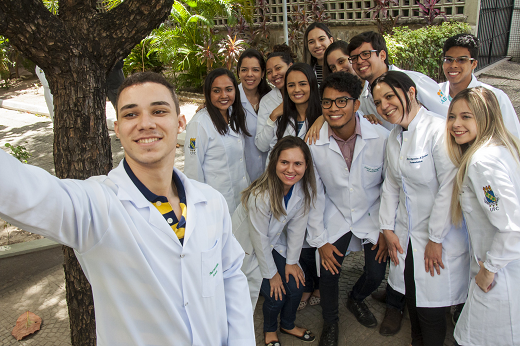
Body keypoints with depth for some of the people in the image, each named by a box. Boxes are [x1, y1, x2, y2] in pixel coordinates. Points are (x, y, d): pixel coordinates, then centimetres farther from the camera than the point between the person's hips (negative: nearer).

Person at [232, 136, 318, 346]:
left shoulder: (305, 188, -18)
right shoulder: (260, 195, -36)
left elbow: (297, 226, -7)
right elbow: (259, 238, -25)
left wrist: (291, 262, -4)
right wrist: (271, 274, -14)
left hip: (275, 242, 5)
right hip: (248, 245, -5)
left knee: (296, 286, -2)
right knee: (276, 294, -9)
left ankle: (288, 325, 31)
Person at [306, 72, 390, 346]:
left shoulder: (382, 137, -21)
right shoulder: (313, 143, -18)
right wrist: (320, 240, -5)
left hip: (373, 214, 0)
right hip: (335, 216, 0)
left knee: (376, 274, 1)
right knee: (328, 273, -4)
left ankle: (356, 299, 40)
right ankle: (330, 323, 29)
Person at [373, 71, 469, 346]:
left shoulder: (439, 131, -19)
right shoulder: (394, 138, 6)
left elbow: (449, 189, -20)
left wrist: (435, 240, -15)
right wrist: (388, 228, 5)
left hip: (440, 238, -6)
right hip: (405, 236, 7)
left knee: (431, 309, 5)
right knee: (412, 301, 19)